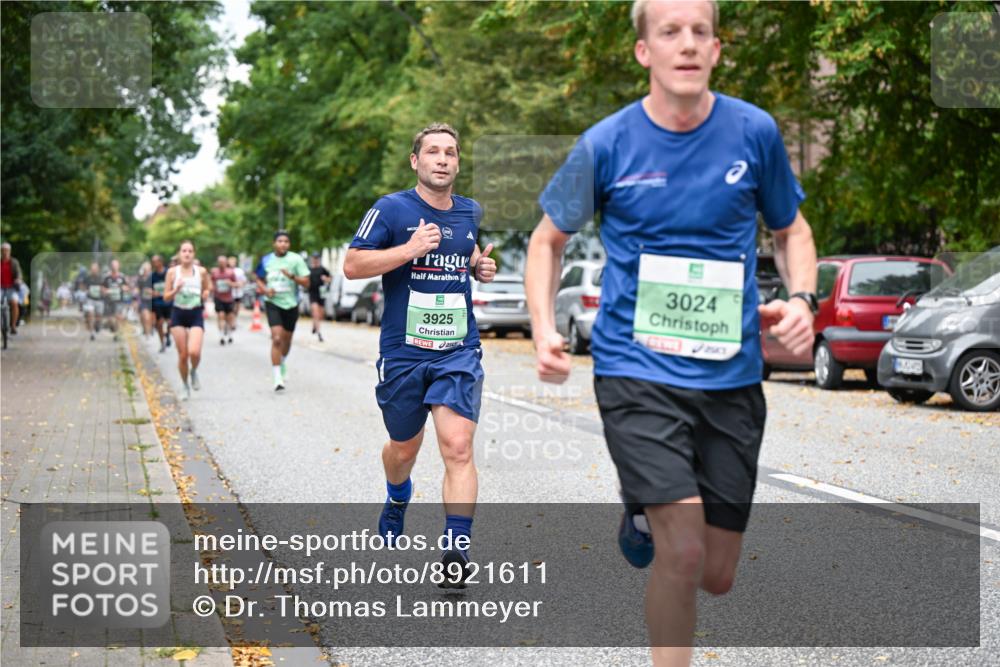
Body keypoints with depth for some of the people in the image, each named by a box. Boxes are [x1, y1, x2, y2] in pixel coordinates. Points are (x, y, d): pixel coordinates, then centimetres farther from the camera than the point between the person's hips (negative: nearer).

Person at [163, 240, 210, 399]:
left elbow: (207, 289, 16)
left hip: (196, 314, -1)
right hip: (178, 314, 1)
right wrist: (176, 290, -16)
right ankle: (186, 386, 21)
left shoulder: (201, 272, 1)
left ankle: (194, 372, 14)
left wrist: (206, 294, -7)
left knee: (194, 352, -20)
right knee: (182, 355, 1)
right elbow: (166, 297, 3)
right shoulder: (173, 272, 0)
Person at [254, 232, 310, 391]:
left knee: (286, 339, 16)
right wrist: (265, 289, -4)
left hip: (291, 304, 1)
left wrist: (292, 276, -23)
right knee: (276, 338, -16)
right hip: (273, 302, -1)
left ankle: (282, 364, 47)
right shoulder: (266, 260, 2)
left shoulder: (296, 259, -5)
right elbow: (259, 279, 16)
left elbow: (306, 282, -6)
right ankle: (278, 378, -16)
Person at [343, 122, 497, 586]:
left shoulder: (472, 213, 9)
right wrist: (409, 249, -19)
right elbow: (352, 266, -9)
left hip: (459, 352, 2)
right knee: (404, 448, 16)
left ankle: (457, 550, -10)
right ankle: (397, 500, 50)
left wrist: (483, 269, 6)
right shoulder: (392, 209, -5)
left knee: (458, 448, -14)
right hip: (403, 352, -1)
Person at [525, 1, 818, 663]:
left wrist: (802, 297, -6)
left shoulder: (755, 132, -1)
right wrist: (544, 329, -6)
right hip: (636, 367, -3)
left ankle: (646, 513, 40)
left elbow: (791, 230, 15)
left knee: (717, 576, 9)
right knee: (683, 553, -18)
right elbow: (549, 239, 10)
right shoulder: (606, 144, -4)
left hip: (731, 376, 3)